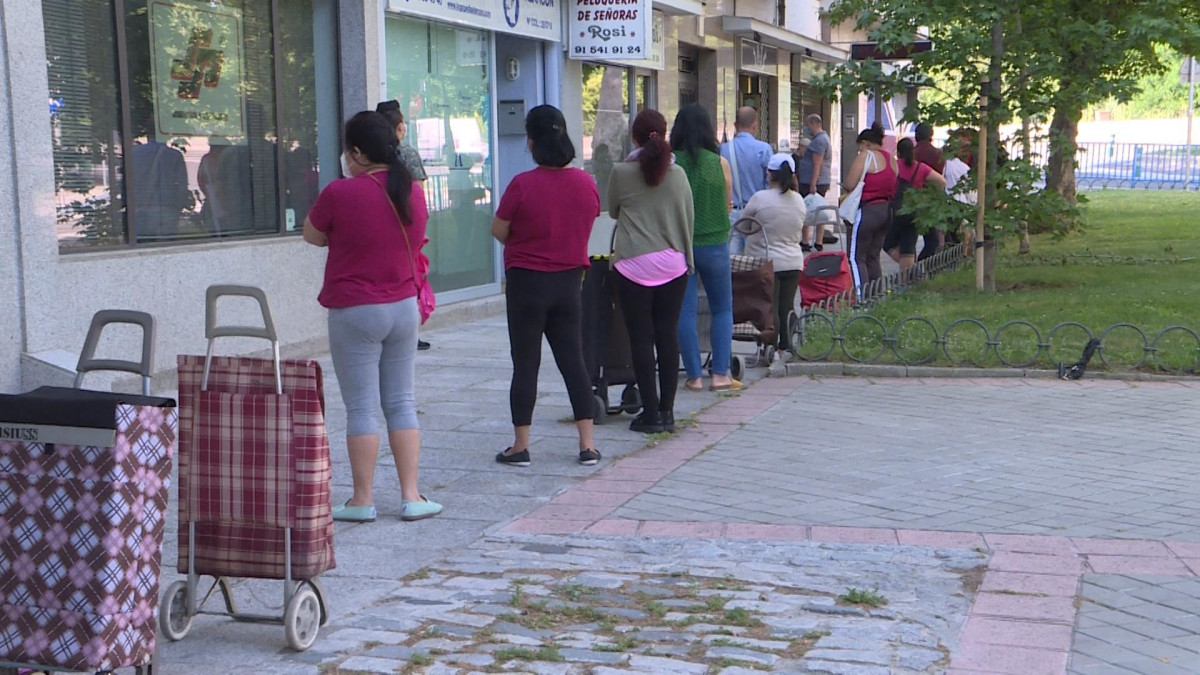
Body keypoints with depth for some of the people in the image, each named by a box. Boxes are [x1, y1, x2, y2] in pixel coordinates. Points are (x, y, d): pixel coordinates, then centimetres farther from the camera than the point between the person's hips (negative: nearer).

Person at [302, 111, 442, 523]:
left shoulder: (340, 193, -15)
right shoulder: (413, 192, 3)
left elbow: (313, 236, 1)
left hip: (355, 312, -5)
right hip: (404, 307, 5)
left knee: (361, 408, 1)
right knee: (402, 404, 10)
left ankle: (362, 501, 8)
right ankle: (411, 497, 10)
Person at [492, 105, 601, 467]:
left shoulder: (522, 184, -16)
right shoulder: (586, 183, -2)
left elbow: (498, 231, -7)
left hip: (527, 283, -4)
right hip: (569, 282, 4)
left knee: (525, 363, 4)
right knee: (572, 360, 10)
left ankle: (520, 446, 9)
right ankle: (588, 445, 9)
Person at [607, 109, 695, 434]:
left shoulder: (622, 172, -5)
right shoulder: (677, 174, 1)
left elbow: (612, 211, 11)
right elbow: (689, 219, 8)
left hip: (634, 264, -3)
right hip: (672, 264, 3)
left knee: (641, 338, 1)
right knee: (668, 335, 7)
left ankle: (651, 413, 2)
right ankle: (667, 410, 11)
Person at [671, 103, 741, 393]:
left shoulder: (670, 163, -7)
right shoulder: (719, 162, -4)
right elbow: (728, 203, 8)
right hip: (715, 244, 1)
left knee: (685, 311, 5)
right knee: (722, 310, 12)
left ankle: (694, 376, 6)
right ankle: (720, 374, 7)